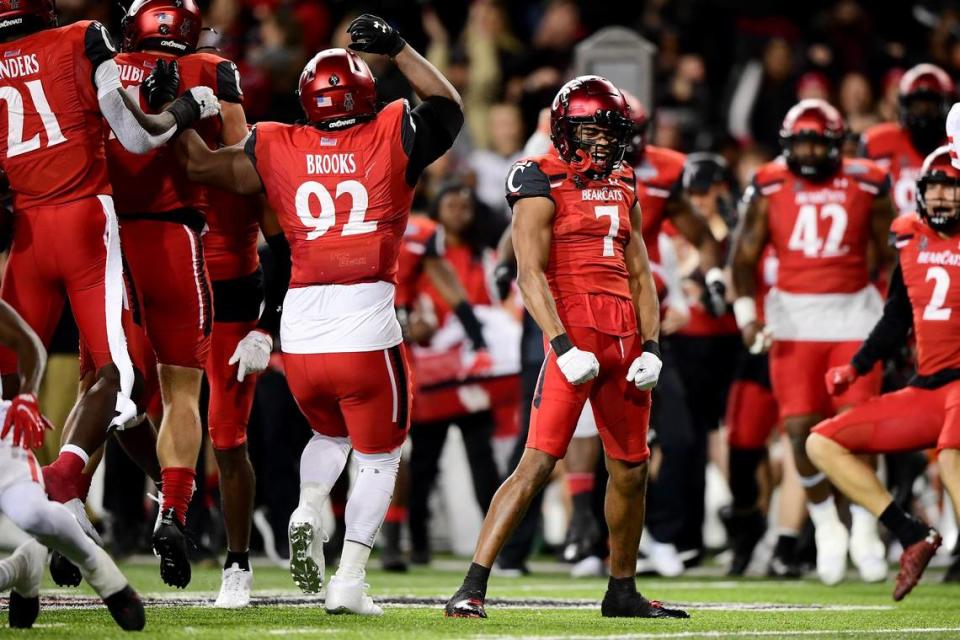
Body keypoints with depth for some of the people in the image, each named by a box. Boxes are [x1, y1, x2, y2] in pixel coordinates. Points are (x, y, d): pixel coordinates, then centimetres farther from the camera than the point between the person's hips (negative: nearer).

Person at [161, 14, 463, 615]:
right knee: (378, 457, 13)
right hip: (367, 333, -3)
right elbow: (449, 106, 12)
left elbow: (203, 164, 12)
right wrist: (397, 47, 9)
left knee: (331, 433, 29)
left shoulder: (280, 149, 6)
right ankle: (349, 581, 2)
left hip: (300, 338, 3)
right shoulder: (392, 138, 0)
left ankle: (308, 514, 2)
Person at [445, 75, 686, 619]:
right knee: (539, 462, -15)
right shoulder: (543, 185, -4)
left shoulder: (624, 188, 17)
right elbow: (530, 274, -12)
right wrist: (564, 347, -21)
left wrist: (651, 347, 6)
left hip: (624, 340, 7)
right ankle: (474, 585, -15)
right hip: (575, 334, -7)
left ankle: (623, 590, 27)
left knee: (631, 468, 13)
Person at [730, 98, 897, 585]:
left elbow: (888, 256, 9)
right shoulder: (769, 188, 0)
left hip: (853, 312, 0)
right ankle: (826, 526, 15)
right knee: (802, 431, -3)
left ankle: (864, 530, 11)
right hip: (792, 316, 1)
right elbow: (744, 257, 3)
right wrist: (747, 315, -8)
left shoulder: (867, 186, 0)